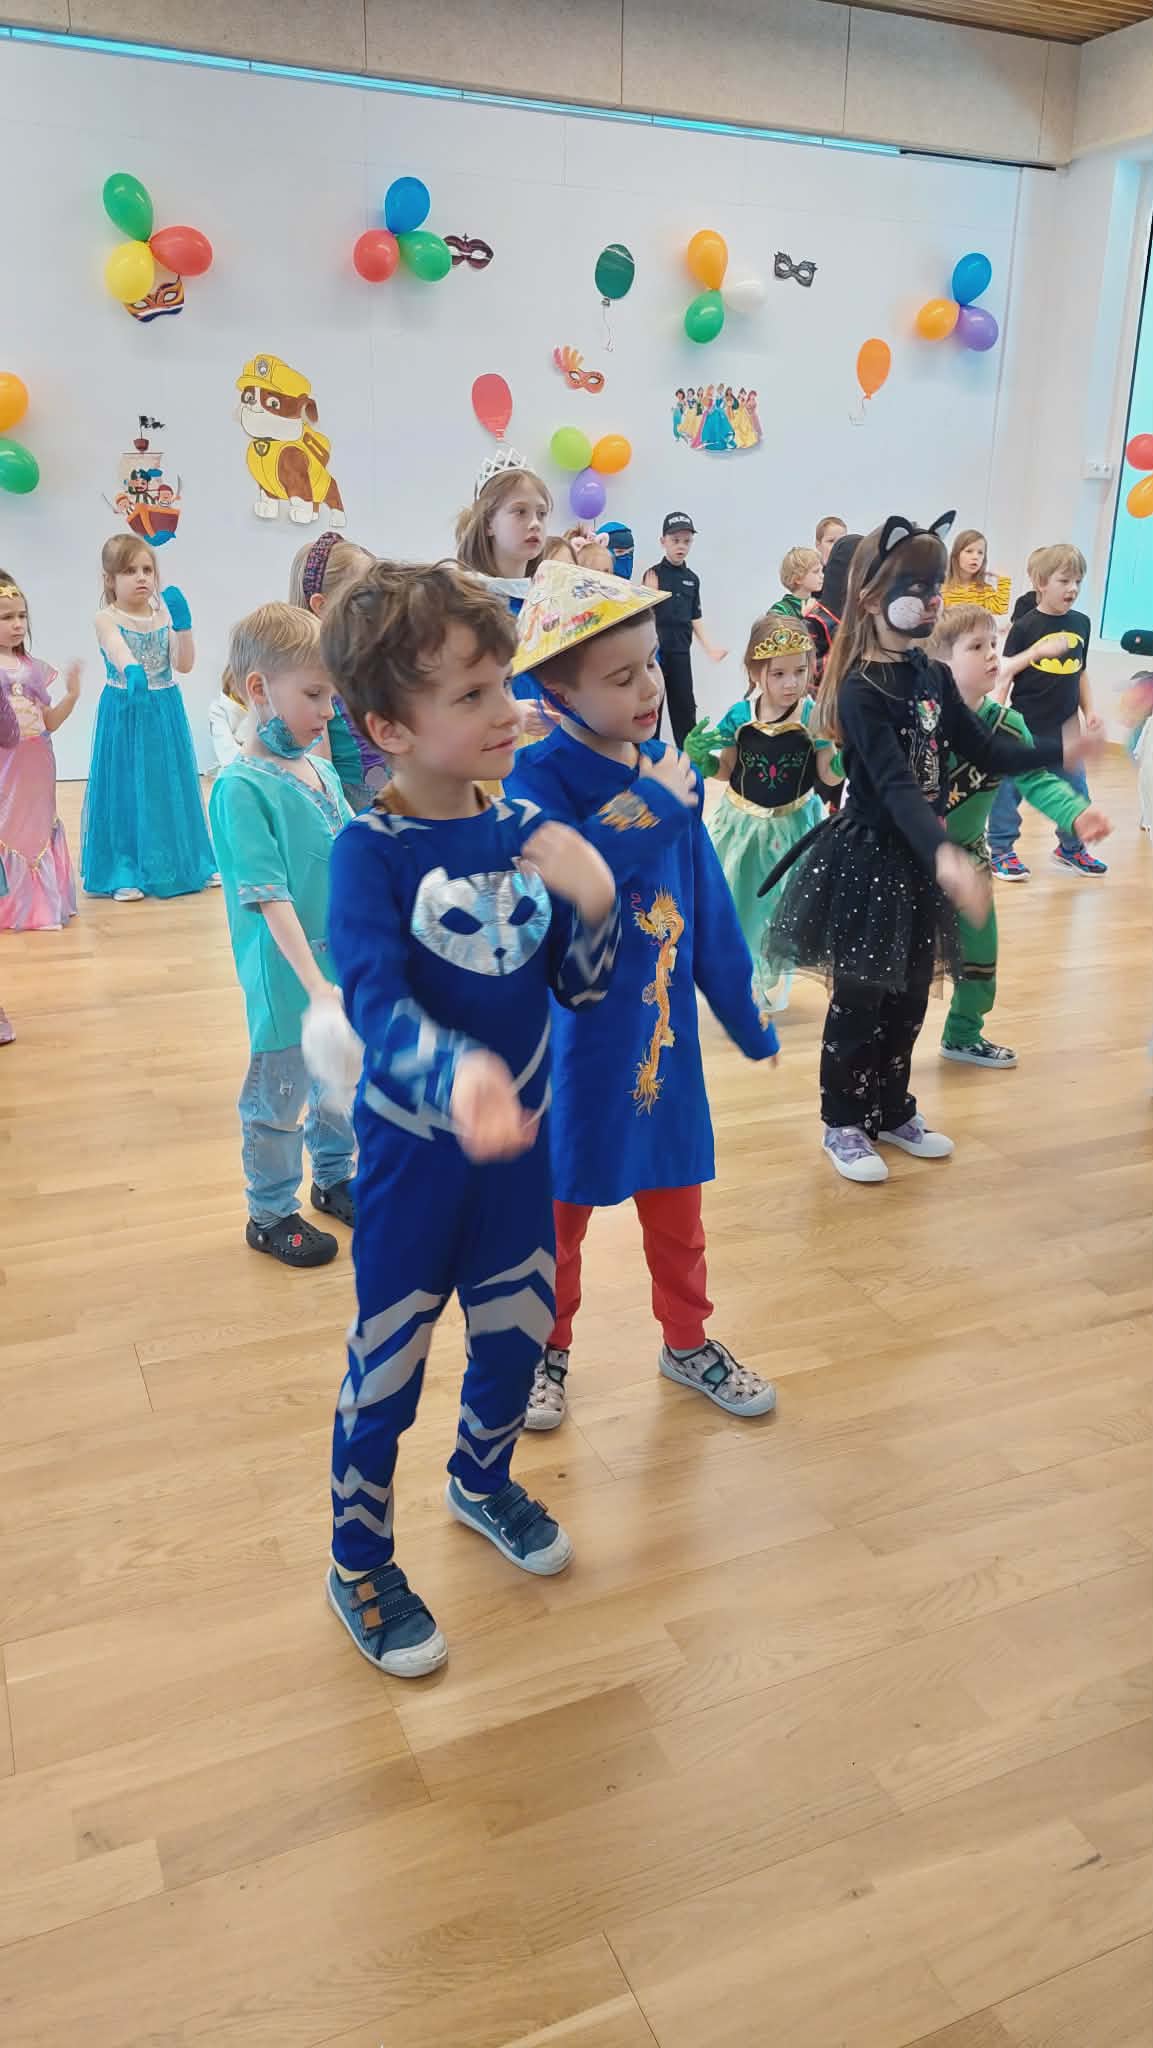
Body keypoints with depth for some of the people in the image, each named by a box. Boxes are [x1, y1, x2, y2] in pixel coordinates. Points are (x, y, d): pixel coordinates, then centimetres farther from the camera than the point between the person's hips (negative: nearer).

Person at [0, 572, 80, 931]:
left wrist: (72, 695, 0)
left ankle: (38, 904, 21)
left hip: (35, 769, 5)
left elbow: (48, 722, 12)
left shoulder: (32, 669, 9)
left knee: (36, 827, 11)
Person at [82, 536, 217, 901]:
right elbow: (118, 651, -30)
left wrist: (183, 624, -17)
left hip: (166, 710, 4)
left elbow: (183, 665, -5)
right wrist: (132, 671, -51)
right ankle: (125, 872, 8)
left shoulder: (165, 614, 3)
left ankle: (185, 864, 23)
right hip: (125, 712, -4)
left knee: (170, 784, 11)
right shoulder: (107, 619, -9)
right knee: (127, 787, 0)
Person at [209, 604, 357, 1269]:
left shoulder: (323, 771, 5)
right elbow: (270, 897, -24)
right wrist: (314, 983, -28)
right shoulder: (241, 788, -19)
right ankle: (271, 1214, 26)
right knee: (280, 1096, 8)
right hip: (288, 976, -7)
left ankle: (336, 1177, 43)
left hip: (346, 965, 8)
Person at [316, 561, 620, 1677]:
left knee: (517, 1332, 22)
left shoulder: (527, 830, -4)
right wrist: (457, 1076, -50)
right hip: (412, 1147, -5)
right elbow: (375, 1001, -31)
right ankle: (359, 1565, 34)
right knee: (387, 1366, 10)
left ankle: (482, 1480, 52)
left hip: (519, 1135, 5)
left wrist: (594, 897, -23)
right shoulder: (370, 851, -19)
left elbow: (581, 985, -2)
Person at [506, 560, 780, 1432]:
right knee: (563, 1203, 14)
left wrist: (744, 1013, 14)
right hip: (576, 1033, -5)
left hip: (666, 1023, 5)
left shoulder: (665, 769, 0)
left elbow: (706, 898, 7)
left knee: (677, 1199, 19)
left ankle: (688, 1341, 41)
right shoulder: (539, 778, -17)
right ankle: (548, 1351, 36)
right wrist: (652, 811, -28)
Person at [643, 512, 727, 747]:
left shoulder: (692, 578, 10)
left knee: (684, 705, 8)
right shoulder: (654, 574, -4)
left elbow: (694, 618, 15)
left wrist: (709, 648, 9)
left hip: (681, 651, 4)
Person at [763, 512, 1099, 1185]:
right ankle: (844, 1125, 20)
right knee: (861, 1001, 4)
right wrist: (944, 854, -43)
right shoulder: (860, 691, -19)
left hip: (920, 858, 7)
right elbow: (895, 787, -29)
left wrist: (1060, 750, -7)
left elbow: (983, 748, 8)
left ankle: (893, 1111, 32)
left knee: (910, 997, 16)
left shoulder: (933, 676, 6)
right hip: (869, 858, -7)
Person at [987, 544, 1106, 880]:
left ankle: (1070, 848, 29)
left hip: (1065, 729, 5)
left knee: (1075, 789, 12)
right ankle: (1001, 850, 13)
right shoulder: (1025, 626, -9)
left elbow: (1081, 673, 15)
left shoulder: (1081, 624, 7)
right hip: (1024, 727, -5)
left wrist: (1089, 711, 12)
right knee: (1009, 787, 1)